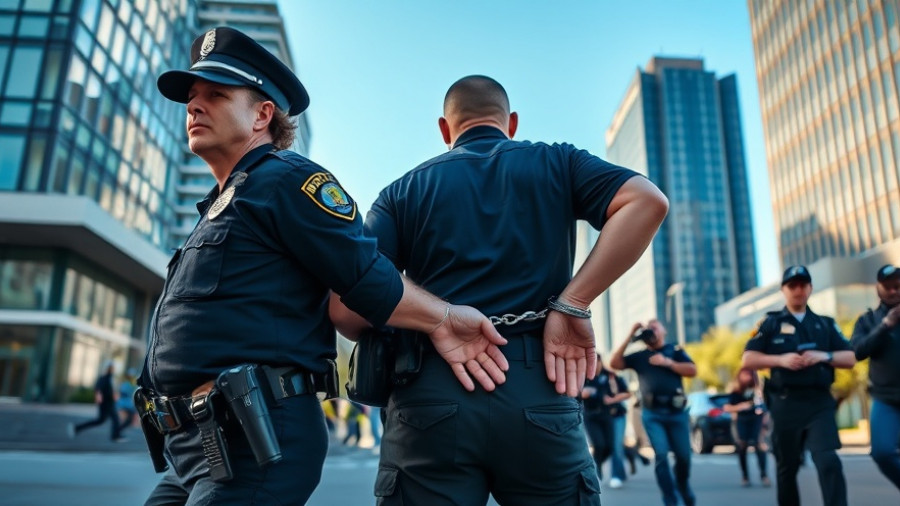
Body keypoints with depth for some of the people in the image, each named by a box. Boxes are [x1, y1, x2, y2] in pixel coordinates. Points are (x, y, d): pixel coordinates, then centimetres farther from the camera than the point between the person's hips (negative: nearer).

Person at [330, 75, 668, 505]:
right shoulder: (556, 162, 13)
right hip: (538, 395, 0)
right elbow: (647, 201, -5)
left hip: (431, 396, 1)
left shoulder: (403, 190, 12)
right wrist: (572, 303, -5)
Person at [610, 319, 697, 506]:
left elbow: (692, 371, -2)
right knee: (661, 455, -10)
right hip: (652, 414, 0)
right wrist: (630, 338, -4)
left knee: (683, 456, 7)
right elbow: (614, 363, -2)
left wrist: (667, 363, -13)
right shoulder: (639, 356, 10)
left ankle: (682, 485, 37)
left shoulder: (675, 351, 9)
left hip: (677, 411, 0)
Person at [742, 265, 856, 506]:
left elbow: (850, 358, 8)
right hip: (786, 403, -1)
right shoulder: (771, 323, 5)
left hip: (820, 402, 1)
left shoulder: (825, 324, 13)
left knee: (828, 461, -15)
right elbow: (747, 360, 0)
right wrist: (780, 360, -15)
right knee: (787, 466, 10)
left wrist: (824, 356, -10)